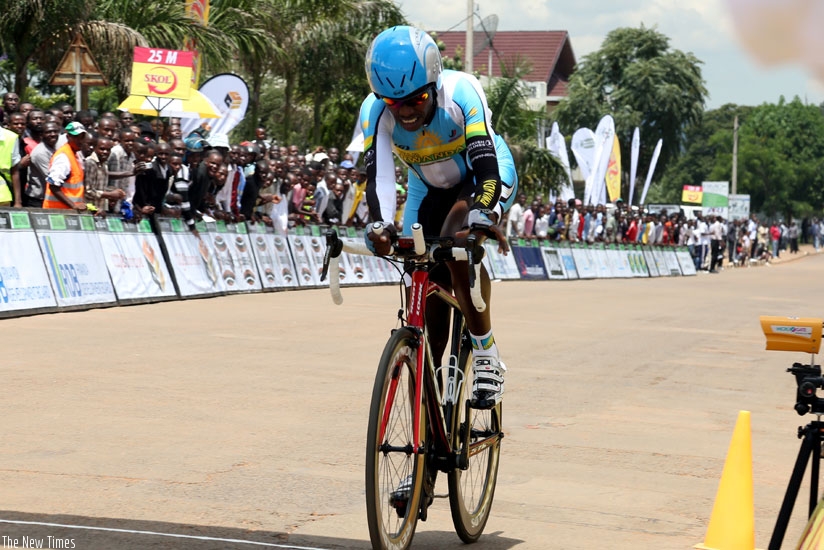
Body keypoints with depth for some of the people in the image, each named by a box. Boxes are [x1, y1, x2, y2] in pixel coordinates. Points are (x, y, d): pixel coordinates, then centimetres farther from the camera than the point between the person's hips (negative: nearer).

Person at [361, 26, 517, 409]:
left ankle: (487, 357, -24)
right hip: (430, 188, 4)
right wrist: (380, 224, -56)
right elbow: (378, 176, -36)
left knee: (457, 243, -34)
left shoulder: (460, 93, -34)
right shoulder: (374, 111, -27)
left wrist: (483, 215, -60)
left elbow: (486, 165, -41)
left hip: (484, 175, -4)